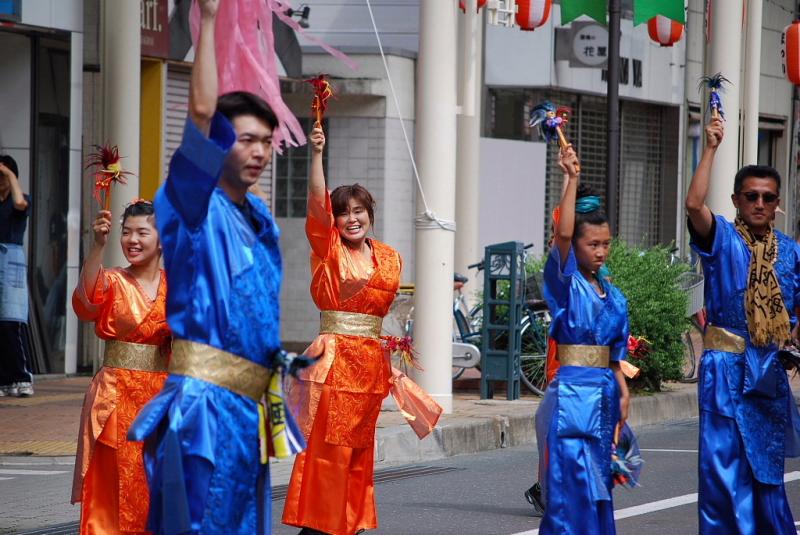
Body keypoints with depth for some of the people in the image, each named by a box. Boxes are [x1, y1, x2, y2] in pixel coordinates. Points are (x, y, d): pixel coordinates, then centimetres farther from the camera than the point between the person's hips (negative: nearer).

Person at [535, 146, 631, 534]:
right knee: (572, 481, -10)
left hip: (604, 395, 6)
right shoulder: (566, 284, -4)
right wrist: (572, 179, -22)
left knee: (597, 484, 9)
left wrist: (622, 392, 8)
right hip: (572, 391, -6)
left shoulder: (613, 296, 14)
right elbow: (562, 233, -21)